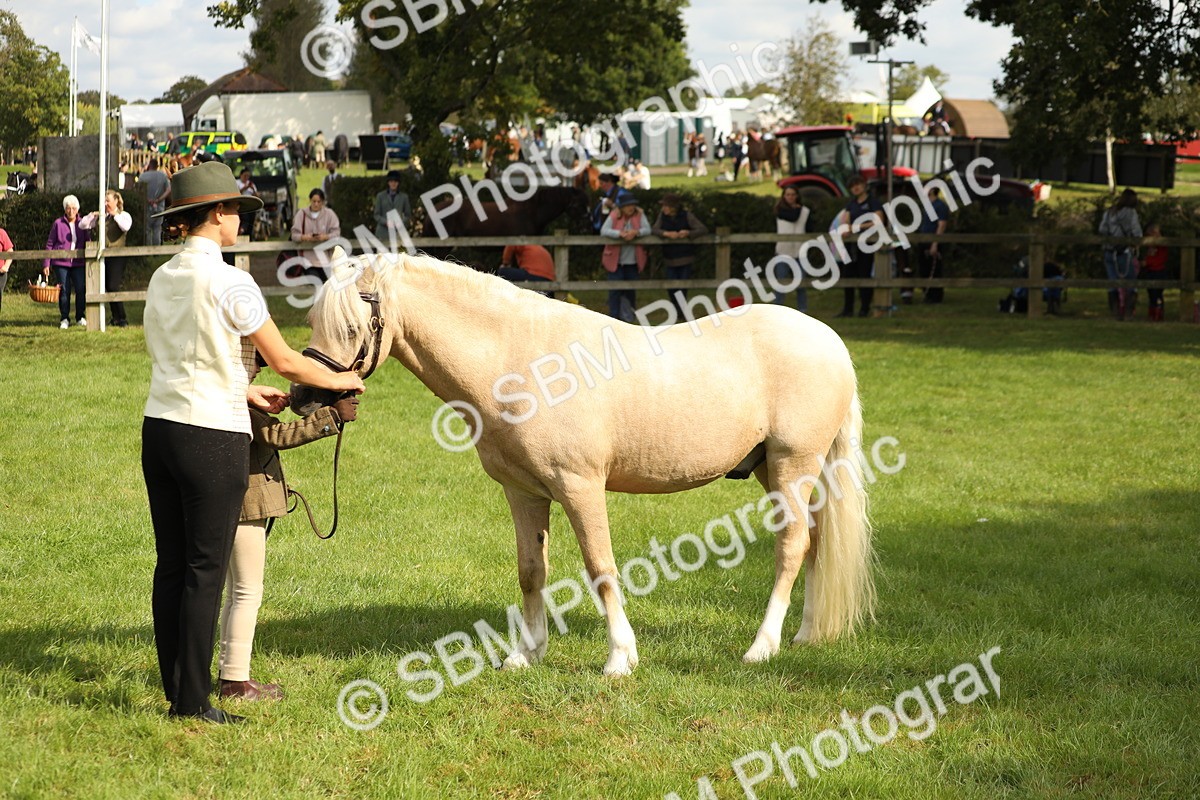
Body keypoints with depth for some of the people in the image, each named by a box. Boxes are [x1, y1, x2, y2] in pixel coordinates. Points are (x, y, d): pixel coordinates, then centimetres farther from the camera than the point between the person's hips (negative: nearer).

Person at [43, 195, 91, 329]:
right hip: (61, 263, -2)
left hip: (78, 263, 2)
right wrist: (46, 264, -1)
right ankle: (64, 319, 9)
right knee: (64, 290, -1)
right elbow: (49, 244, 3)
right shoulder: (58, 224, -1)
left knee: (81, 289, -4)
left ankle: (80, 317, 11)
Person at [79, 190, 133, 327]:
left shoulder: (123, 215, 2)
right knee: (108, 287, 6)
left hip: (116, 255, -5)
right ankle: (115, 318, 15)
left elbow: (126, 226, -20)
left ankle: (122, 318, -9)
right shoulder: (100, 216, 15)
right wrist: (92, 215, -4)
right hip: (102, 255, 5)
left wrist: (115, 215, -15)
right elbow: (82, 225, 10)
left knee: (113, 286, -14)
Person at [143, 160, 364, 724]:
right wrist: (342, 380, 8)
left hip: (159, 428, 7)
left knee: (170, 565, 10)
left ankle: (176, 691, 16)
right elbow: (285, 362, -8)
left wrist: (243, 390, 24)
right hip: (212, 437, -7)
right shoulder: (230, 283, -13)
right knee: (205, 570, -1)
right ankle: (192, 701, 2)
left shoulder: (161, 279, 9)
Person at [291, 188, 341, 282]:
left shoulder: (329, 214, 3)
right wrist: (304, 237, -24)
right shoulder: (302, 214, 3)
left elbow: (336, 232, -4)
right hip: (308, 256, -1)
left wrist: (325, 237, -25)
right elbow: (294, 234, 0)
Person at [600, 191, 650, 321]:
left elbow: (647, 230, -7)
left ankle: (628, 316, 24)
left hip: (632, 261, 3)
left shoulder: (639, 215, 2)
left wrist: (636, 232, -27)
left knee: (631, 290, 11)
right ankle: (614, 316, 3)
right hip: (615, 260, -3)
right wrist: (620, 234, -30)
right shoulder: (614, 216, -5)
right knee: (615, 289, -3)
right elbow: (603, 231, -16)